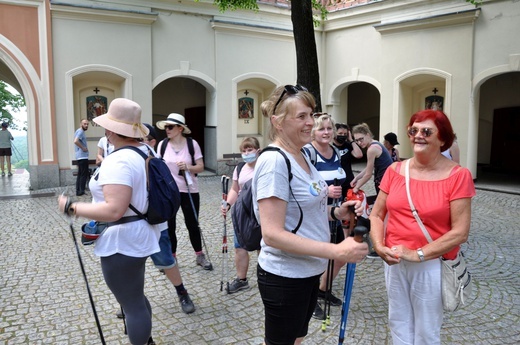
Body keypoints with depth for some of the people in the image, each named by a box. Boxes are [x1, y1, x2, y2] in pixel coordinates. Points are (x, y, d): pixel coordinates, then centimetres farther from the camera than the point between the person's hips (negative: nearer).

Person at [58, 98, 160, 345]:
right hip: (139, 235, 11)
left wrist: (71, 208, -21)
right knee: (134, 297, 27)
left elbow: (114, 211, -32)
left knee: (131, 304, 6)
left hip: (122, 242, -11)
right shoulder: (145, 151, 6)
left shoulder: (117, 161, -25)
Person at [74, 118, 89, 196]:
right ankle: (81, 191, -3)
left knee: (80, 174, 12)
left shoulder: (79, 131, 18)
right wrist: (83, 148, -19)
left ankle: (78, 191, 16)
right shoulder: (80, 131, -13)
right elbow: (76, 141, -29)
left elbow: (77, 141, 28)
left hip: (80, 156, 10)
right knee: (84, 174, -6)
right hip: (83, 156, -10)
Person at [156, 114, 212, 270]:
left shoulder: (192, 144, -6)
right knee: (169, 226, 7)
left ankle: (200, 256, 27)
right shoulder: (162, 144, -1)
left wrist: (188, 167, -22)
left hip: (189, 191, -1)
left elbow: (201, 167, -5)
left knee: (192, 224, 9)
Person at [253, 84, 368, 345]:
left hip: (309, 271, 8)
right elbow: (272, 234, -27)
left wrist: (336, 212, -3)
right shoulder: (274, 161, -23)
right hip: (285, 276, -8)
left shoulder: (301, 156, 5)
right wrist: (336, 251, -29)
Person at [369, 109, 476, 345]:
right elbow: (376, 215, 5)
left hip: (431, 265, -3)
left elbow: (460, 233, -13)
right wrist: (379, 246, -11)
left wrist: (418, 254, -19)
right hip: (394, 262, 4)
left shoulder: (458, 176, -11)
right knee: (398, 323, 20)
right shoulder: (395, 170, 0)